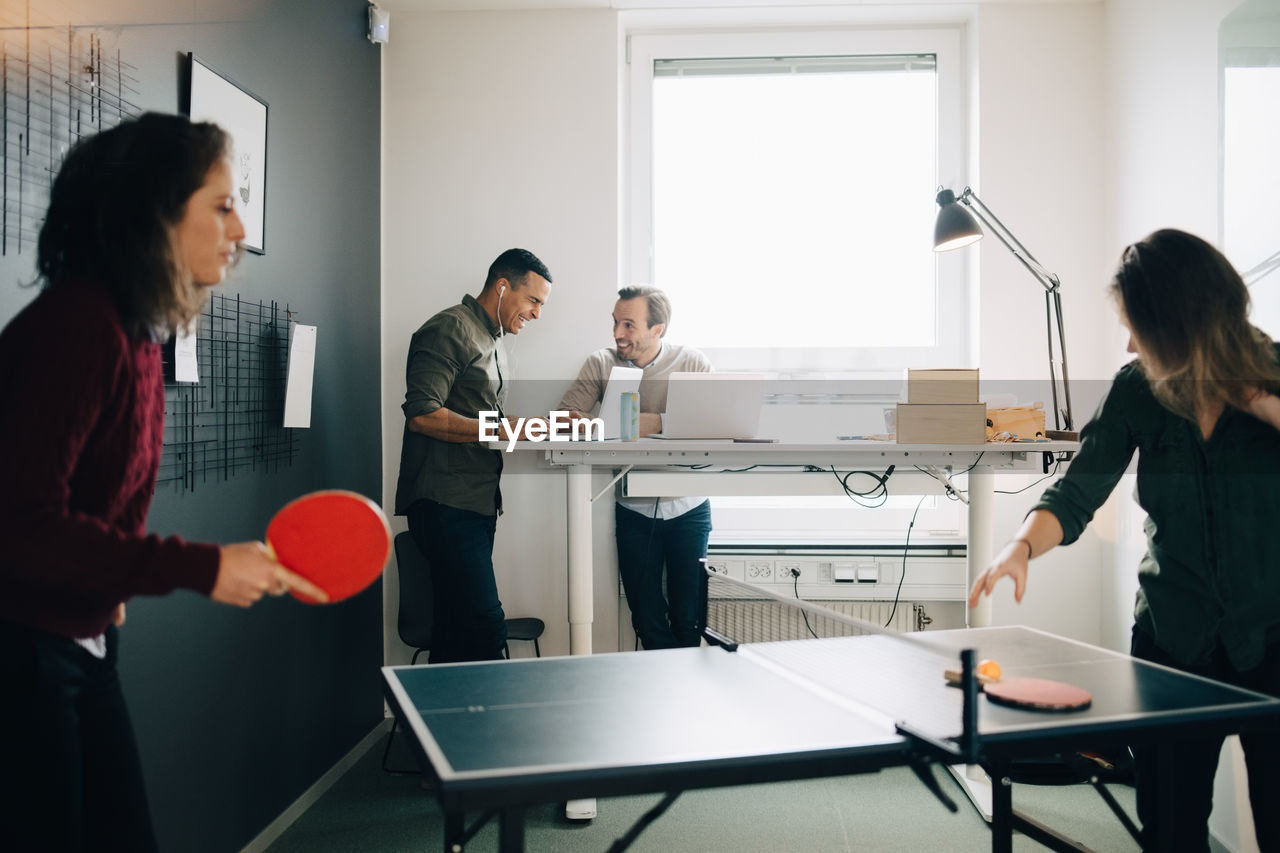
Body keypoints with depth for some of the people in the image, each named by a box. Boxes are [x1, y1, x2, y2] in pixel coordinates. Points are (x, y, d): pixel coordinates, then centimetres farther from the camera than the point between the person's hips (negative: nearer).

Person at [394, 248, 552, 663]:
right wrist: (505, 429, -20)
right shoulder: (450, 329, -8)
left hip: (478, 504, 10)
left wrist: (542, 424, 14)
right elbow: (421, 416, -18)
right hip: (445, 504, -10)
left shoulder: (494, 341, 23)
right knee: (486, 627, -15)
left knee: (456, 635, 10)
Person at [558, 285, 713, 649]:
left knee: (688, 619, 5)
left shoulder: (692, 362, -4)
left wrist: (657, 423, -26)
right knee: (647, 619, 7)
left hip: (688, 508, -1)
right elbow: (565, 417, -6)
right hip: (634, 510, 1)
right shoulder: (600, 363, 0)